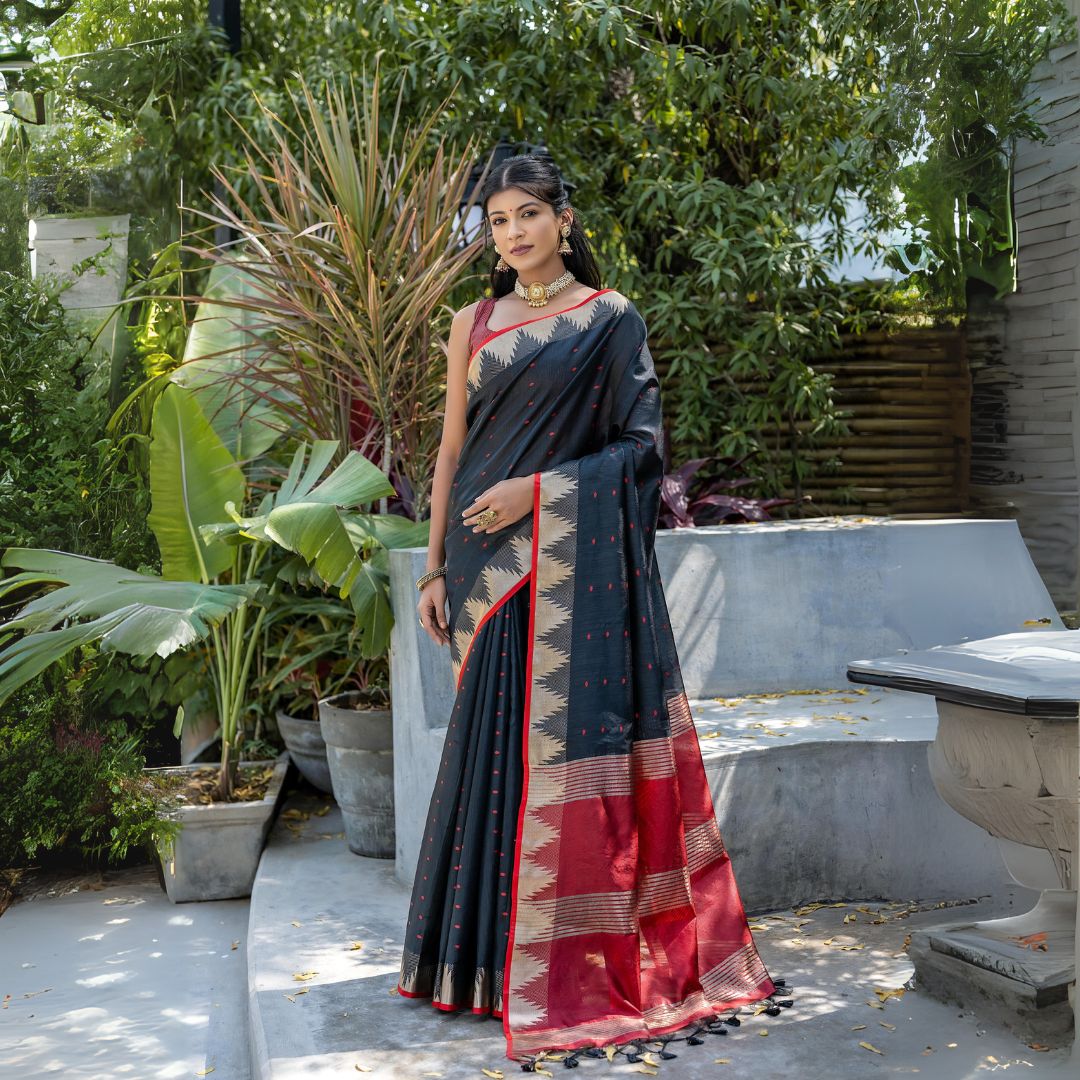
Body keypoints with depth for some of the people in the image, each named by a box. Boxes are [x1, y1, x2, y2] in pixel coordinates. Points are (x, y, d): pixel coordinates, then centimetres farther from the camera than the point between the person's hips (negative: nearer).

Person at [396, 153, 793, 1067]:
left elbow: (639, 442, -2)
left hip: (574, 561, -3)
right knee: (493, 741, 4)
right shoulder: (474, 323, 14)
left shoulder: (611, 320, 4)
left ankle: (575, 965, 3)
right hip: (487, 559, 4)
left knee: (569, 739, -6)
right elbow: (453, 450, 13)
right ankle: (493, 951, 16)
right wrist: (436, 568, 8)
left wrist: (538, 486, -13)